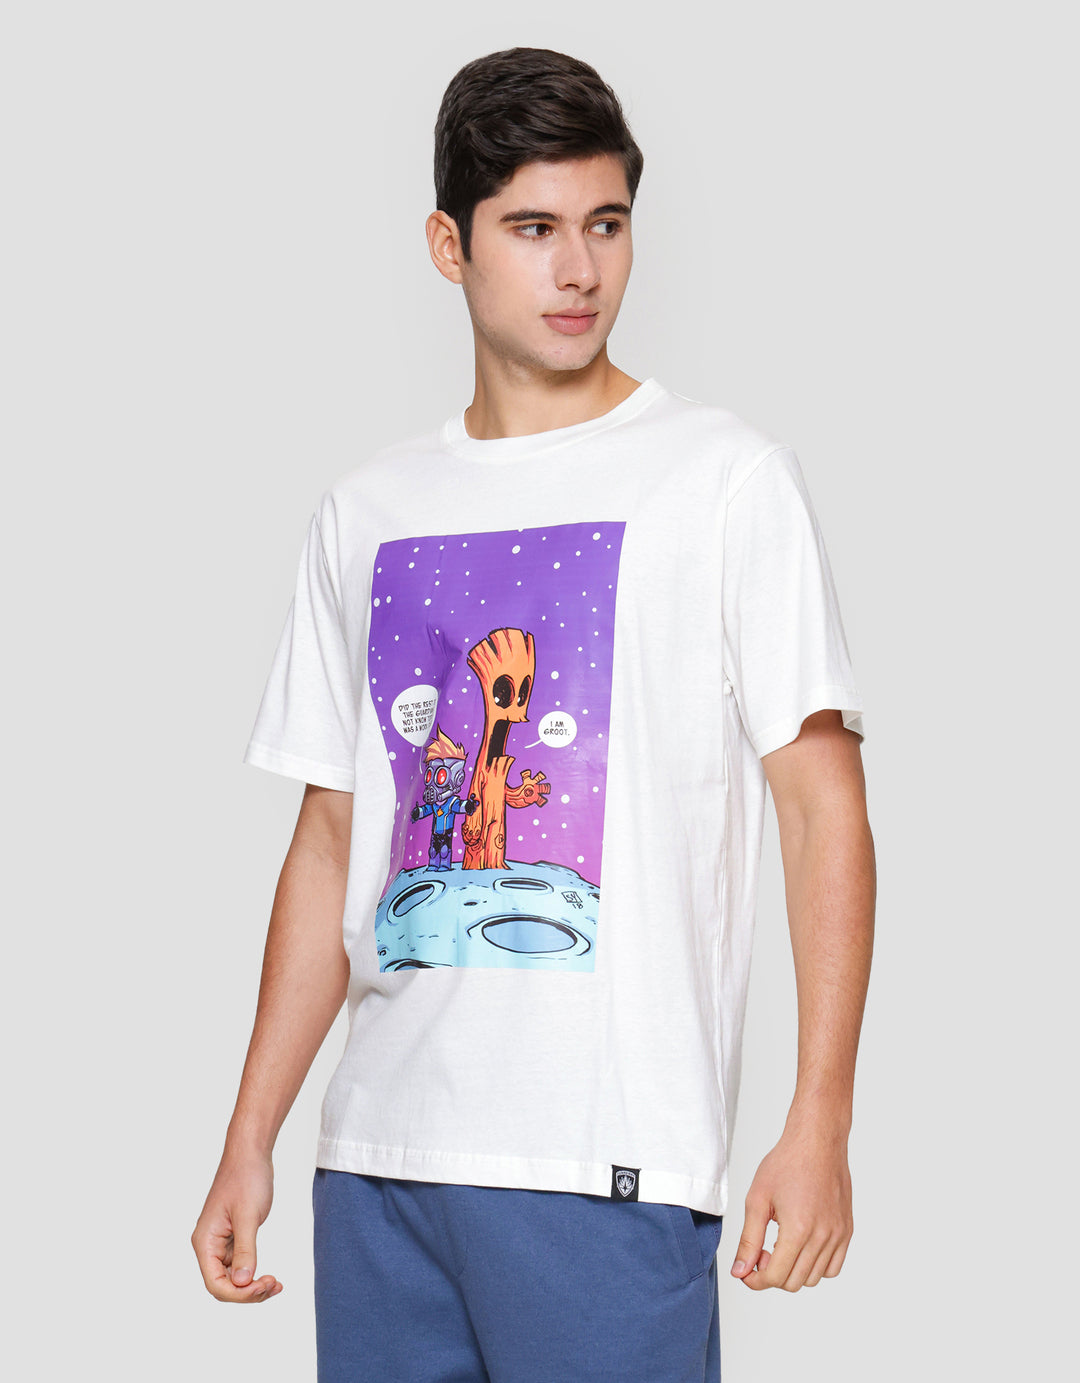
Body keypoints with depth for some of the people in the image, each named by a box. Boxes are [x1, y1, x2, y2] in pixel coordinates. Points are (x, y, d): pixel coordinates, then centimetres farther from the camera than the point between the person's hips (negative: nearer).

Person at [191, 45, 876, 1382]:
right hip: (378, 1151, 4)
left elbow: (824, 808, -4)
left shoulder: (728, 479, -1)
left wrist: (819, 1124, -12)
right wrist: (249, 1139, 12)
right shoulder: (366, 513, 13)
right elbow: (330, 838, 15)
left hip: (604, 1164, -4)